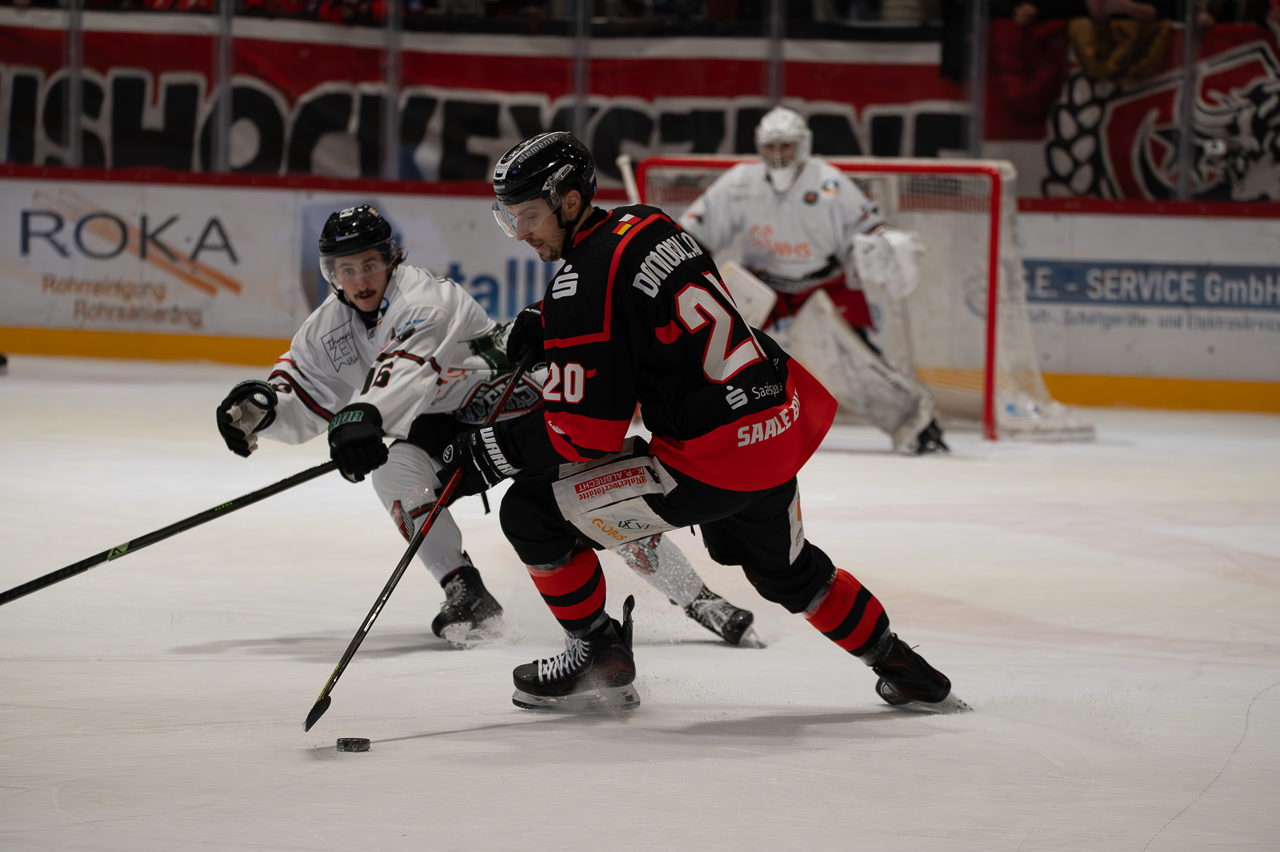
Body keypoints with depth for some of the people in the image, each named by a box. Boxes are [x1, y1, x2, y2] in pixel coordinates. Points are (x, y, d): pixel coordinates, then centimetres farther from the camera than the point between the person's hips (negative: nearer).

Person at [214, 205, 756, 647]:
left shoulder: (424, 298, -26)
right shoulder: (329, 329, -1)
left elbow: (408, 369, -45)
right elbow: (304, 407, 3)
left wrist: (364, 414, -63)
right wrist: (262, 405, -20)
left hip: (507, 394, -6)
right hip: (439, 430, 6)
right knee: (396, 469, -27)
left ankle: (694, 597, -13)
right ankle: (466, 595, -20)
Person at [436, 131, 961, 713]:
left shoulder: (583, 280, -16)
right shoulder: (647, 225, 10)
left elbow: (586, 430, -18)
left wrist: (490, 452, -8)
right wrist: (543, 329, 17)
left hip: (712, 460, -9)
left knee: (530, 511, -2)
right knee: (787, 572, 34)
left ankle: (599, 657, 13)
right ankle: (903, 672, 45)